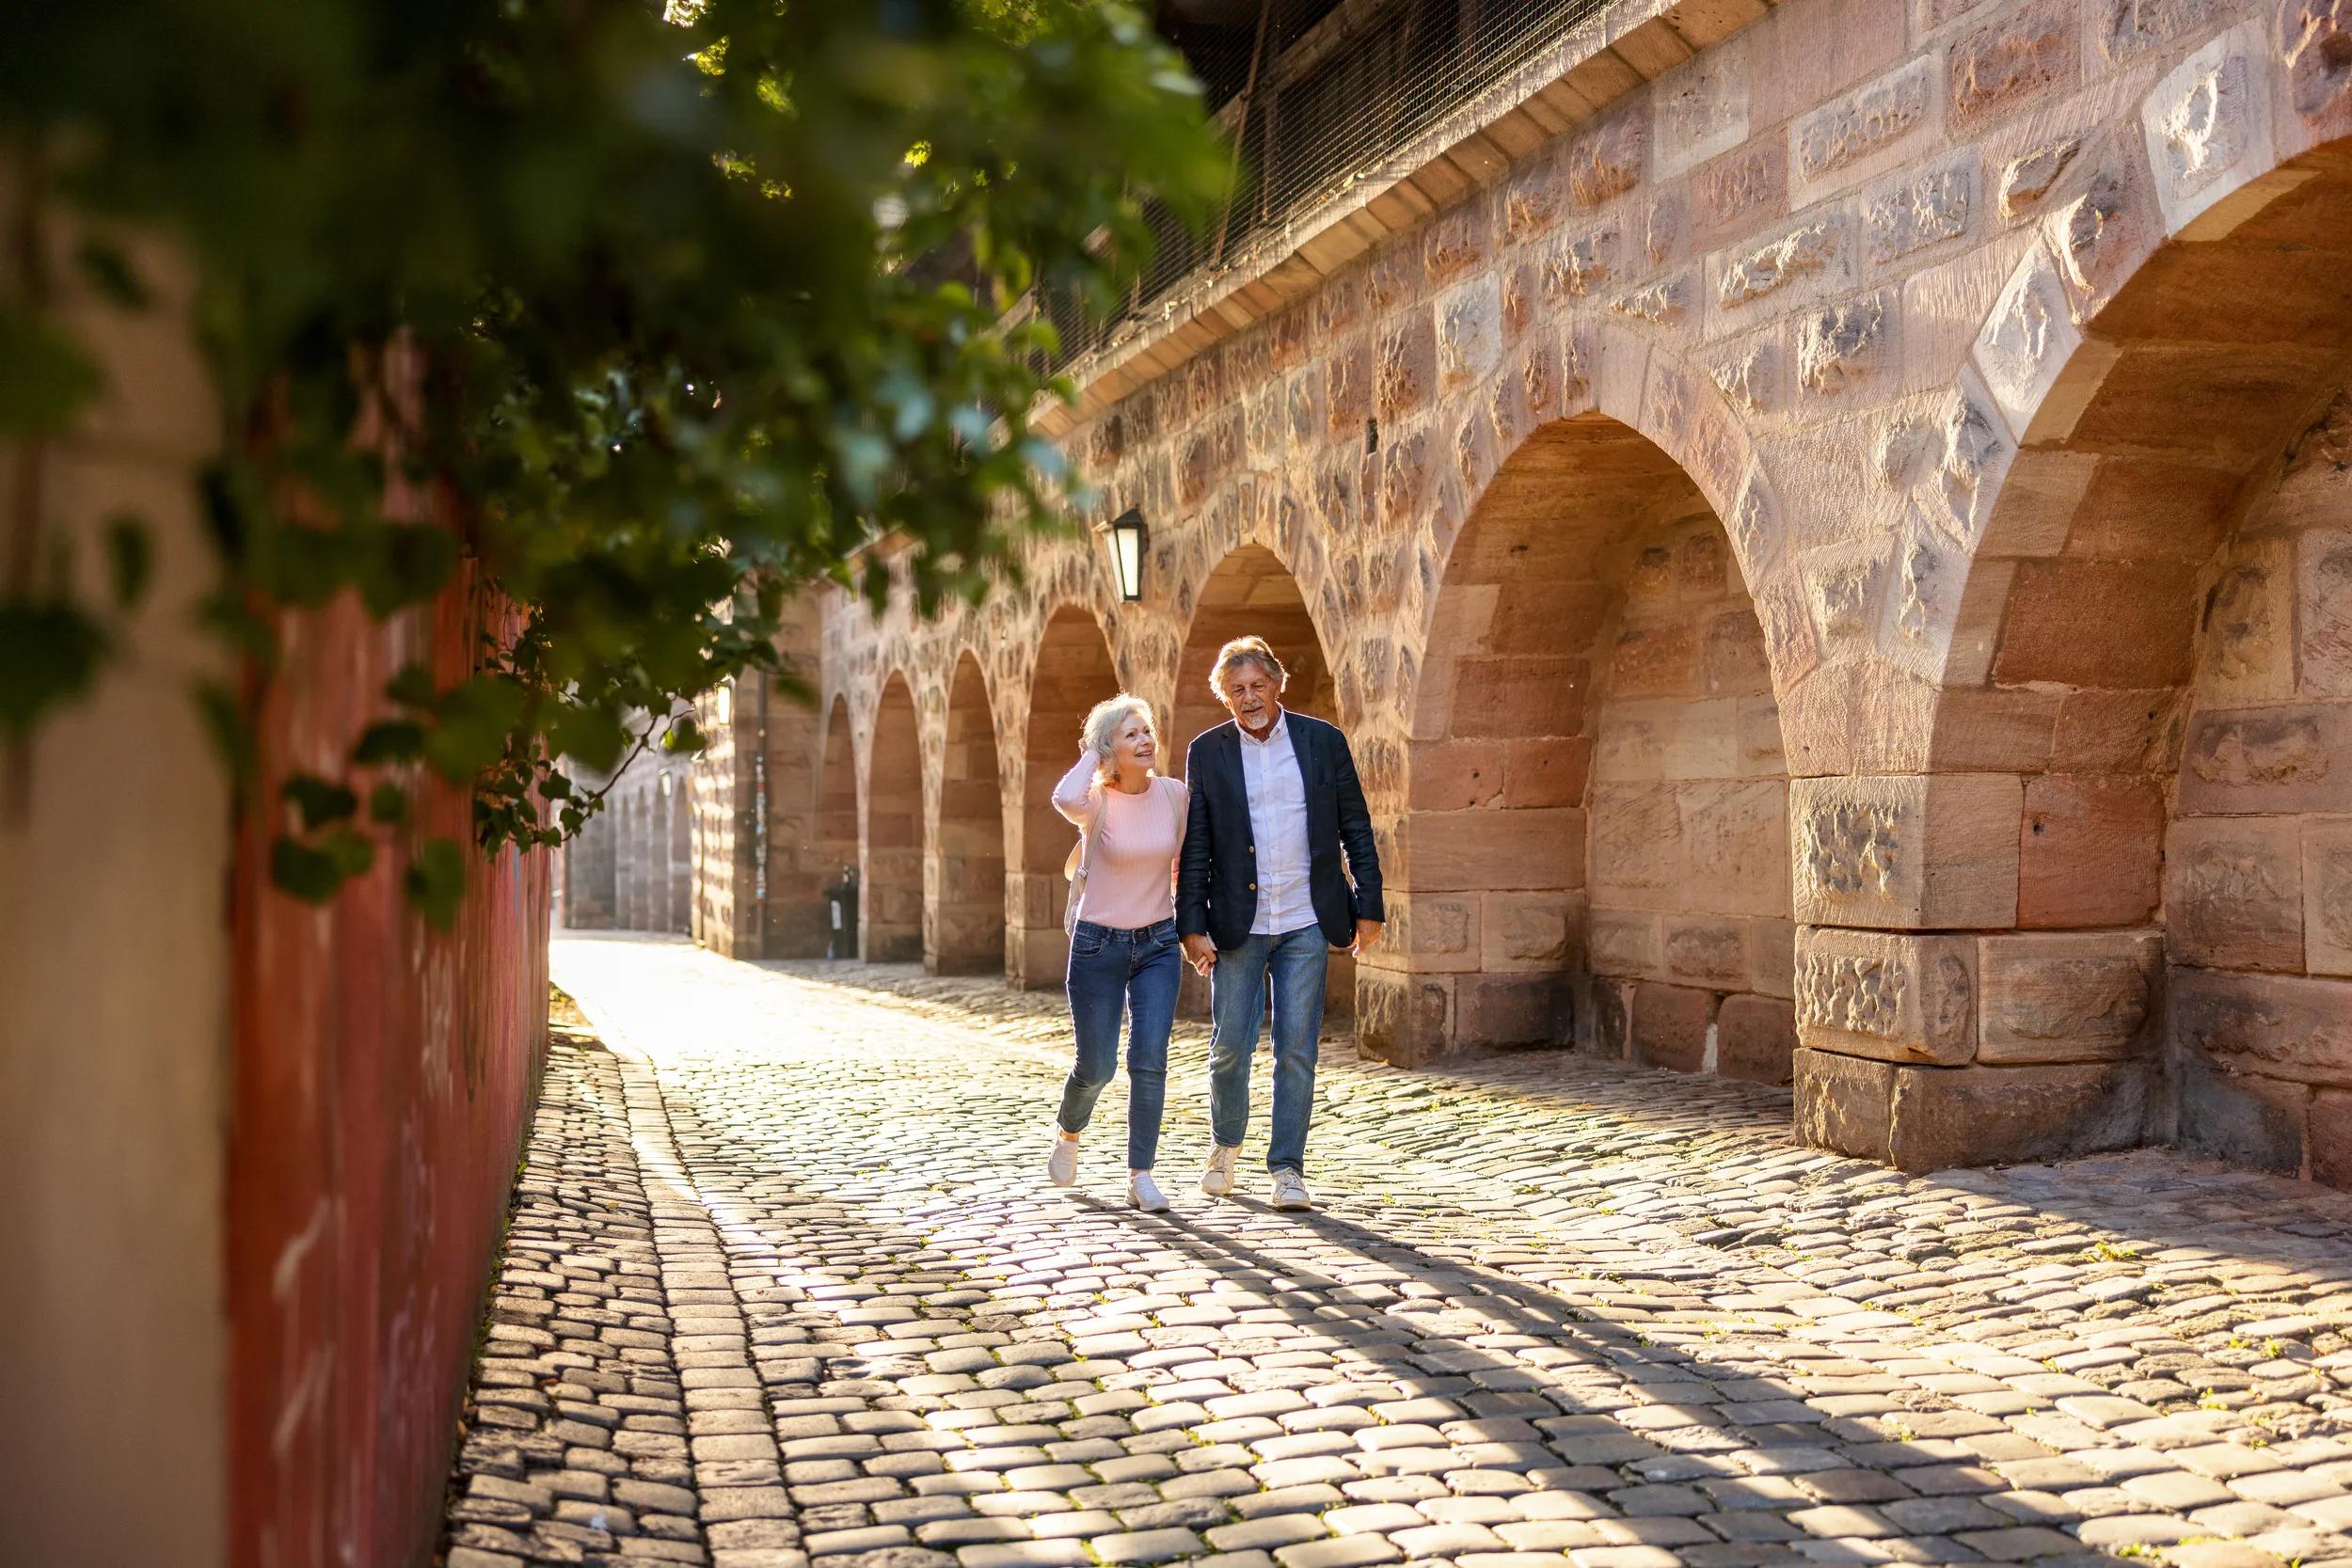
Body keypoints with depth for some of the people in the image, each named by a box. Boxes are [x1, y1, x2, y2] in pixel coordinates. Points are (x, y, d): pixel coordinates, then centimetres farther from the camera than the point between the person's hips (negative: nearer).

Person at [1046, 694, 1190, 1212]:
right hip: (1098, 944, -2)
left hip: (1158, 944, 2)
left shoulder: (1174, 794, -3)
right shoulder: (1095, 801, -13)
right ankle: (1067, 1135, 36)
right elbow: (1065, 800, -39)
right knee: (1096, 1066, 4)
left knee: (1149, 1061, -8)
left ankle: (1140, 1177, 1)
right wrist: (1091, 756, -21)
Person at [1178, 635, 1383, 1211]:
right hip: (1236, 925, 0)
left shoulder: (1323, 740, 2)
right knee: (1229, 1046, 5)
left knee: (1297, 1050, 0)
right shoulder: (1207, 752, 1)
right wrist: (1192, 926, -4)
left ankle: (1287, 1167, 10)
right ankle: (1225, 1146, 30)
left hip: (1305, 925, 0)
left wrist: (1369, 906, 2)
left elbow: (1356, 828, 6)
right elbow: (1192, 849, 2)